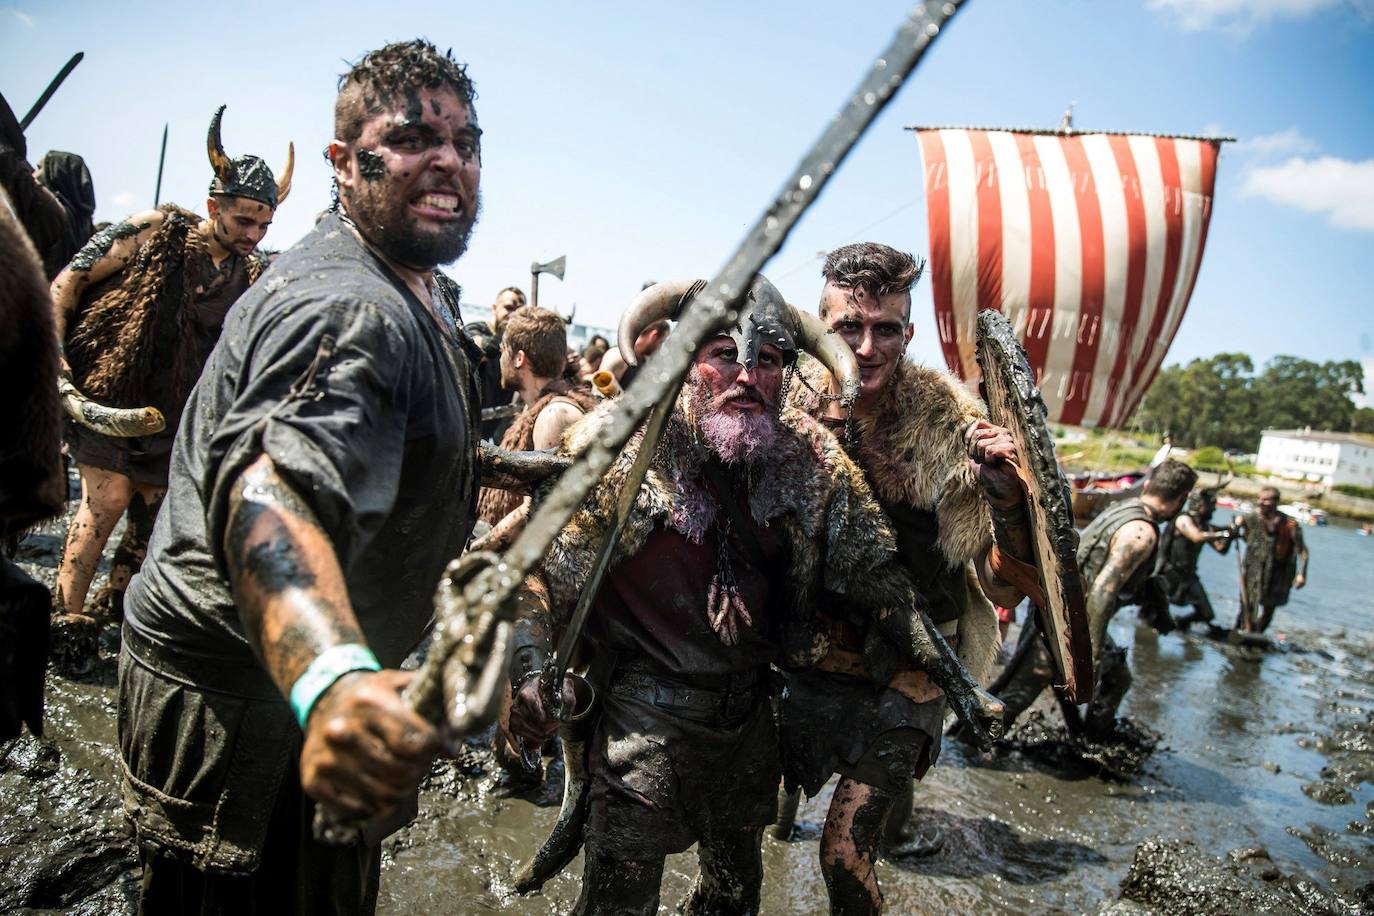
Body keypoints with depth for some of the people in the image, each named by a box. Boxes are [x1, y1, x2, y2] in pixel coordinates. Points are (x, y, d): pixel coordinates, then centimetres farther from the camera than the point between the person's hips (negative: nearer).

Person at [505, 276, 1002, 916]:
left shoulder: (810, 457, -8)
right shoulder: (620, 447, -16)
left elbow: (874, 569, -1)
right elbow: (540, 568, -13)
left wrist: (952, 677, -5)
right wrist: (527, 673, -28)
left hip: (750, 713, 4)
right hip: (646, 715, -4)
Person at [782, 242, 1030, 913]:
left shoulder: (949, 428, -17)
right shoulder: (797, 415, -12)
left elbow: (1005, 585, -15)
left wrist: (1004, 489, -32)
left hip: (905, 674, -3)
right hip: (814, 657, 4)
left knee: (845, 852, -4)